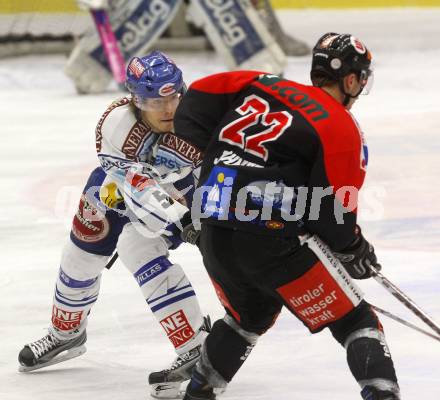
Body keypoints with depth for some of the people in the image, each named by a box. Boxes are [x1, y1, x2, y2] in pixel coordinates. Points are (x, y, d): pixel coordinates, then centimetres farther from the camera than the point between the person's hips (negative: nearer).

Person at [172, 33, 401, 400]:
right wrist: (355, 250, 13)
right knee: (356, 323, 3)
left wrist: (221, 159, 19)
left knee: (250, 316, 33)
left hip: (214, 240, 6)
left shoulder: (258, 85, 12)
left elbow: (196, 100, 12)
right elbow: (335, 215, -6)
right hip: (277, 241, -6)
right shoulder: (344, 131, -3)